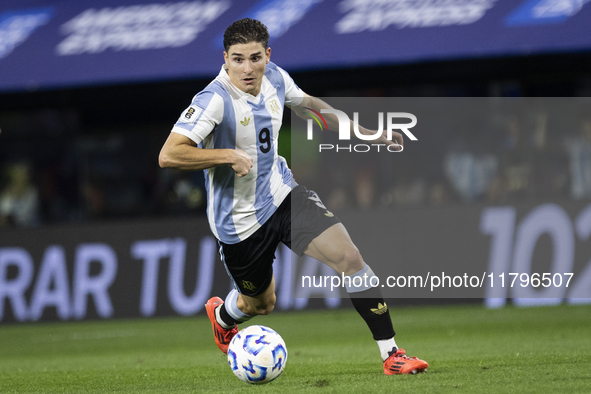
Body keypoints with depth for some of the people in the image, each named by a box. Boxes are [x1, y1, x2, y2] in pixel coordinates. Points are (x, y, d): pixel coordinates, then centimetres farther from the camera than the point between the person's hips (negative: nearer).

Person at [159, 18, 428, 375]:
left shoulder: (275, 78, -5)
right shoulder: (215, 100, -26)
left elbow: (308, 105, 18)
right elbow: (168, 155, -32)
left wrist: (369, 134, 18)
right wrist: (229, 155, -32)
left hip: (282, 194, 5)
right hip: (240, 221, -5)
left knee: (349, 257, -13)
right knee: (261, 304, 15)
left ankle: (391, 355, -7)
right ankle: (221, 315, 54)